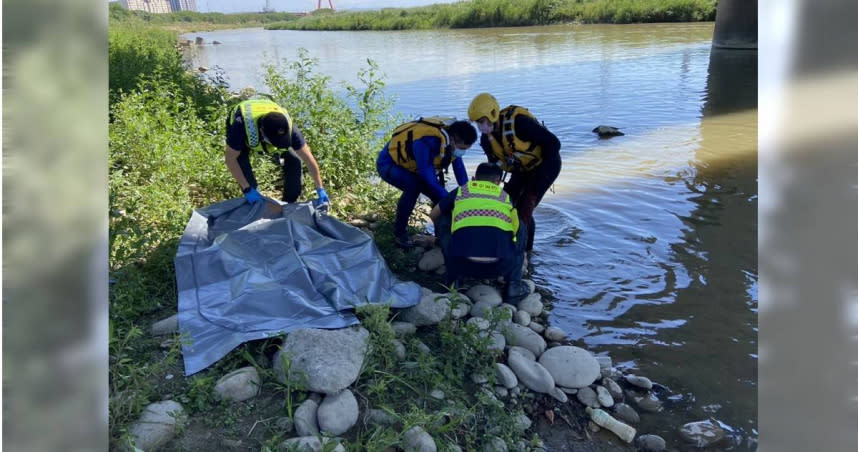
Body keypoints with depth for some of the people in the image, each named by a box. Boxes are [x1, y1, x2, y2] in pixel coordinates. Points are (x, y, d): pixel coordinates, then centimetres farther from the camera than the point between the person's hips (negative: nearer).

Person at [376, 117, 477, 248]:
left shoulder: (451, 135, -13)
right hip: (389, 164, -8)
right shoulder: (426, 142, -39)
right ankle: (399, 232, -17)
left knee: (439, 195, -6)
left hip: (410, 165, 8)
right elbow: (428, 176, -36)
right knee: (413, 186, -34)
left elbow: (459, 167, -2)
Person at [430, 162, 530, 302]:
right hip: (500, 265, 0)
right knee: (520, 228, 29)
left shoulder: (461, 191, 23)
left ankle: (454, 280, 21)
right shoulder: (505, 196, 26)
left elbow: (433, 215, 36)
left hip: (462, 263, 0)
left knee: (443, 220, 28)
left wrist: (441, 233, 58)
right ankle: (513, 285, 19)